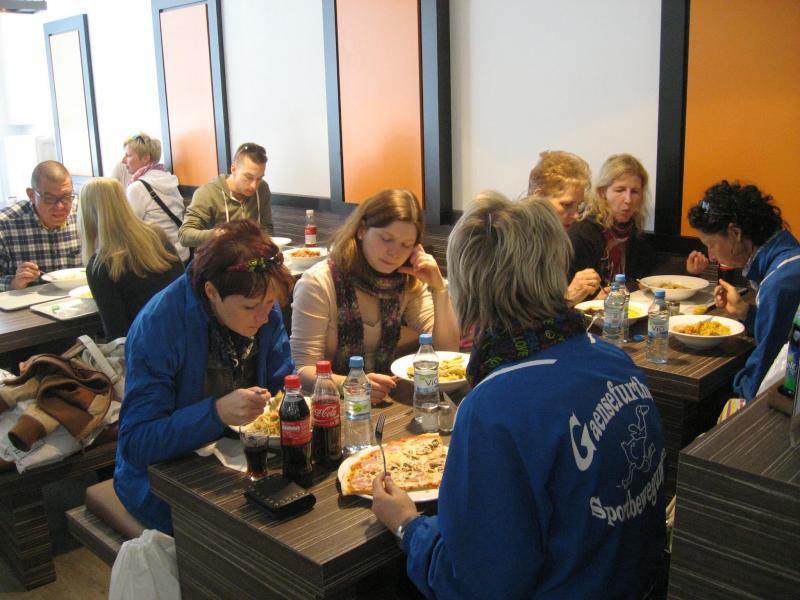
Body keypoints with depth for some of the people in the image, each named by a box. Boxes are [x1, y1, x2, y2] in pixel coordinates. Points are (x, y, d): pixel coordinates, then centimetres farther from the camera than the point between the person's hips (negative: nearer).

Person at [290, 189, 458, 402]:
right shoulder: (318, 283, -12)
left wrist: (438, 287, -12)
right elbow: (304, 370, -15)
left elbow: (447, 351, -1)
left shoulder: (409, 282, 2)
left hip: (383, 400, 5)